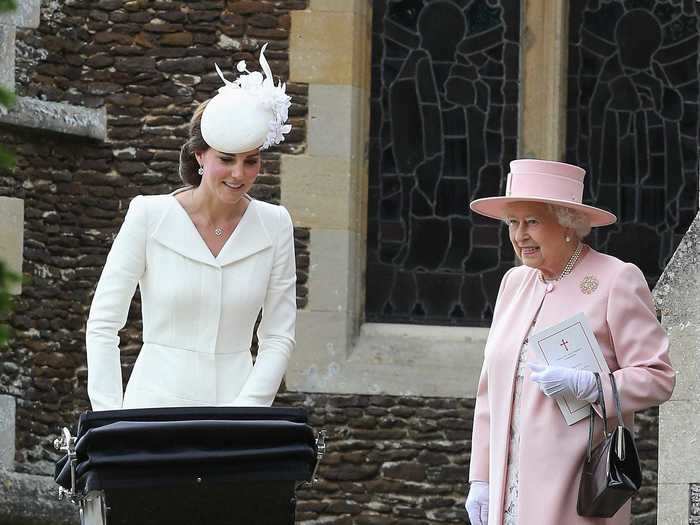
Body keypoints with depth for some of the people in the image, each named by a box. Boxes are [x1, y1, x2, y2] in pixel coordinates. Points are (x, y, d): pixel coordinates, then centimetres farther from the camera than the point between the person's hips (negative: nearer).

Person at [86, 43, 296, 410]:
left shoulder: (274, 225, 5)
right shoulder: (149, 215, -2)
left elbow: (278, 336, 7)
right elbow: (102, 324, -1)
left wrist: (246, 407, -7)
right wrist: (109, 419, -9)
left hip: (236, 402, 2)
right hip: (157, 401, -2)